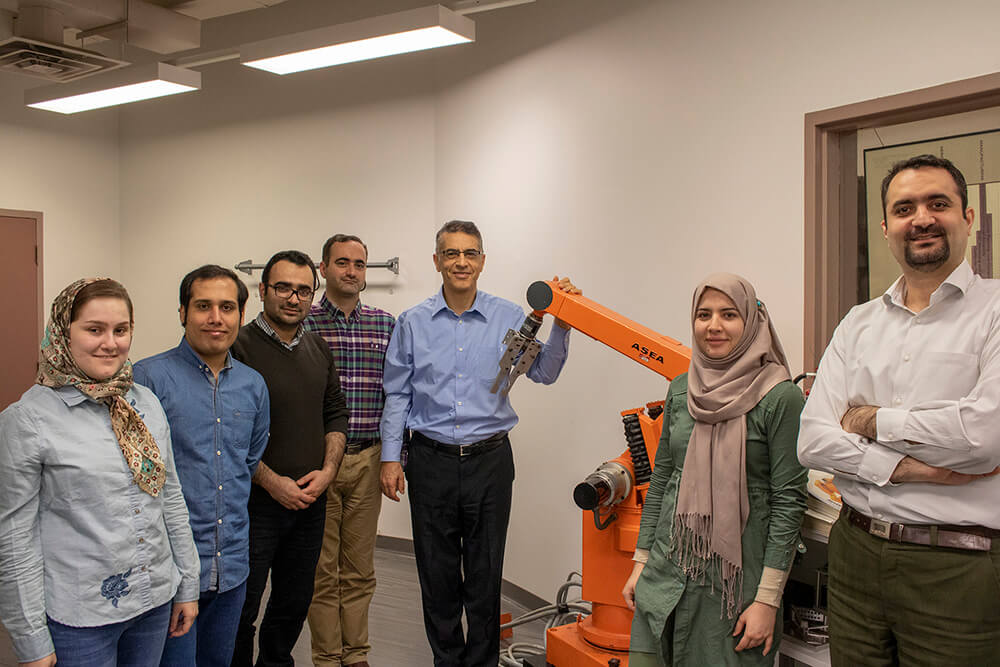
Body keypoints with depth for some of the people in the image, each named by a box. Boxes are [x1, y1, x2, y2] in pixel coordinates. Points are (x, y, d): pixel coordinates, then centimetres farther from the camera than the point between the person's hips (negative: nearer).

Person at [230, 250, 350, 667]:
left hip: (310, 502, 6)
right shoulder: (240, 347, -11)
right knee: (240, 609, 5)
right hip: (256, 501, -6)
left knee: (294, 605, 18)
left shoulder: (318, 349, 9)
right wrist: (272, 482, -16)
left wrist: (327, 470, -2)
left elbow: (335, 414, 13)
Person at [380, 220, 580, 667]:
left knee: (485, 575, 9)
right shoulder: (412, 323, 3)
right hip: (431, 460, 1)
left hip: (489, 460, 0)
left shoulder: (508, 317, 1)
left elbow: (543, 372, -4)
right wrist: (390, 457, 3)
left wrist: (561, 324, -18)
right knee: (437, 574, 11)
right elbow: (397, 395, 6)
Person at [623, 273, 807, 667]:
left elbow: (789, 501, -10)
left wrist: (768, 598, -13)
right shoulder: (681, 390, 6)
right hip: (668, 569, 5)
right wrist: (641, 561, 10)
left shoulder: (781, 398, -10)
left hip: (736, 577, -4)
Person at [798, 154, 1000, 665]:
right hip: (856, 551, 4)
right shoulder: (858, 325, 8)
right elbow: (814, 441, 0)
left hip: (957, 565, -4)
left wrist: (871, 420, -8)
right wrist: (906, 468, -15)